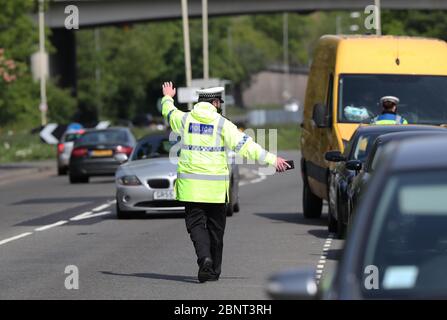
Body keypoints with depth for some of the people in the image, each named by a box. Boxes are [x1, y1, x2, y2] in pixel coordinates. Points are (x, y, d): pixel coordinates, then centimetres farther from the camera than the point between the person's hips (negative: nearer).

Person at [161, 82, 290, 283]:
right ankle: (214, 270, 17)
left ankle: (205, 259, -22)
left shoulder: (184, 119, 4)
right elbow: (245, 145, -9)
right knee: (215, 226, 10)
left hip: (191, 185, 1)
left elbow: (169, 113, 27)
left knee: (196, 223, 3)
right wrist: (272, 159, -7)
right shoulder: (221, 123, -4)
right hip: (215, 186, -1)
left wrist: (167, 98, 50)